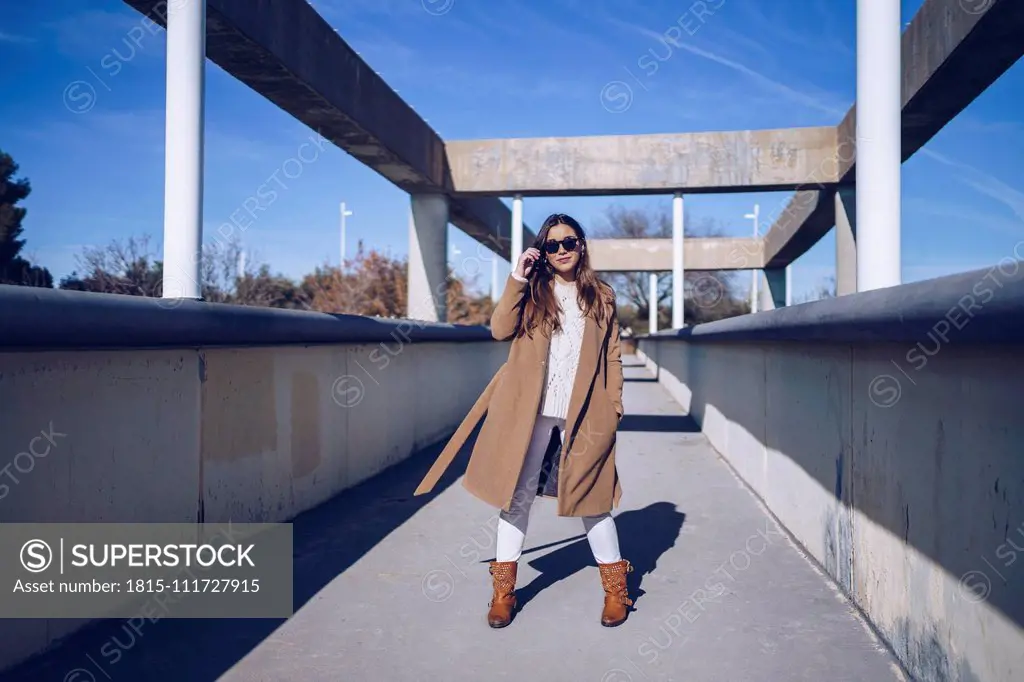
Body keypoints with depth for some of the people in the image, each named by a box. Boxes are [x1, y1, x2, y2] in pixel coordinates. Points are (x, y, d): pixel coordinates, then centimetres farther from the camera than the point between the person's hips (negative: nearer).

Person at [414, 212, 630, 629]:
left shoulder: (601, 296, 8)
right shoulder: (531, 290, 6)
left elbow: (612, 357, 8)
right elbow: (500, 330, -9)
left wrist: (614, 407, 2)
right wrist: (516, 280, -13)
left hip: (583, 415, 0)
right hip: (530, 412, 1)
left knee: (591, 498, 4)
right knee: (518, 495, 6)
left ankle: (615, 588, 20)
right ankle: (503, 589, 18)